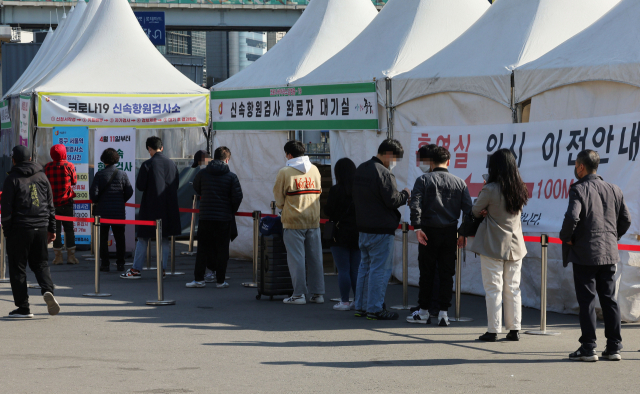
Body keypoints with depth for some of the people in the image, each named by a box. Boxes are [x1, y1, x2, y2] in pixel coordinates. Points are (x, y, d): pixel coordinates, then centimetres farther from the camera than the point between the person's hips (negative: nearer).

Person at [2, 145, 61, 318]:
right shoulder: (41, 176, 10)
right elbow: (50, 205, 13)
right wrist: (51, 228, 17)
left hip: (19, 228, -4)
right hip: (41, 227, 4)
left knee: (17, 267, 4)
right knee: (40, 263, 15)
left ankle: (23, 308, 3)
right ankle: (47, 290, -13)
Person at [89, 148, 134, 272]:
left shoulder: (99, 175, -8)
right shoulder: (122, 174, -2)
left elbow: (93, 193, -11)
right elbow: (129, 192, 0)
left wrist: (96, 202, 10)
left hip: (102, 211, -2)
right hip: (119, 211, 2)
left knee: (103, 239, 5)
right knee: (119, 238, 11)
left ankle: (104, 264, 2)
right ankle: (120, 263, 11)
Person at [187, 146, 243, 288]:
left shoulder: (202, 174, 0)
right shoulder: (231, 177, -6)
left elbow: (196, 188, 17)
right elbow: (238, 196, -7)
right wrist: (232, 211, 10)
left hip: (205, 218, 2)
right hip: (224, 218, -1)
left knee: (203, 248, 9)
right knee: (222, 250, 6)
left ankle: (199, 279, 6)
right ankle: (220, 281, 9)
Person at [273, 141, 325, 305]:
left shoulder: (285, 172, -7)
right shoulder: (314, 170, 7)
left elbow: (279, 199, -1)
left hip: (293, 221, -4)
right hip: (313, 220, 5)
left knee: (296, 258, -1)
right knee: (315, 257, 9)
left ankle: (298, 294, -1)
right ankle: (317, 293, 12)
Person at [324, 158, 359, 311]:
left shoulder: (336, 190, -12)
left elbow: (328, 211, -8)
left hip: (340, 234, -5)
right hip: (358, 234, 5)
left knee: (343, 269, 0)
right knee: (356, 269, 10)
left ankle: (344, 301, 1)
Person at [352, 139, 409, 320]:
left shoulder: (361, 169, 12)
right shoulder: (383, 173, -17)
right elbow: (393, 200, -20)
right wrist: (405, 194, 1)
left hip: (363, 227, 9)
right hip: (381, 229, -9)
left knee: (365, 266, 16)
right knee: (380, 269, -4)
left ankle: (361, 306, 19)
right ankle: (375, 309, -3)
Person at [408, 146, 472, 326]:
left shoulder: (423, 180, 0)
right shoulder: (459, 183, 7)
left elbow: (415, 205, -12)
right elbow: (468, 209, 3)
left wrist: (417, 227, -15)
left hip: (429, 231, -2)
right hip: (450, 232, 2)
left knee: (426, 272, 5)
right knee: (446, 274, 5)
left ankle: (423, 311, 11)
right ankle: (443, 313, 4)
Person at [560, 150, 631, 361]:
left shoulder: (579, 189, -10)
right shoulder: (614, 190, 8)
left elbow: (572, 217, -23)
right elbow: (626, 219, 10)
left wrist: (566, 237, -7)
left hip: (585, 254, -6)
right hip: (609, 254, 6)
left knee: (586, 300, -1)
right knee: (609, 299, 10)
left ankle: (588, 348, 0)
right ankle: (614, 347, 10)